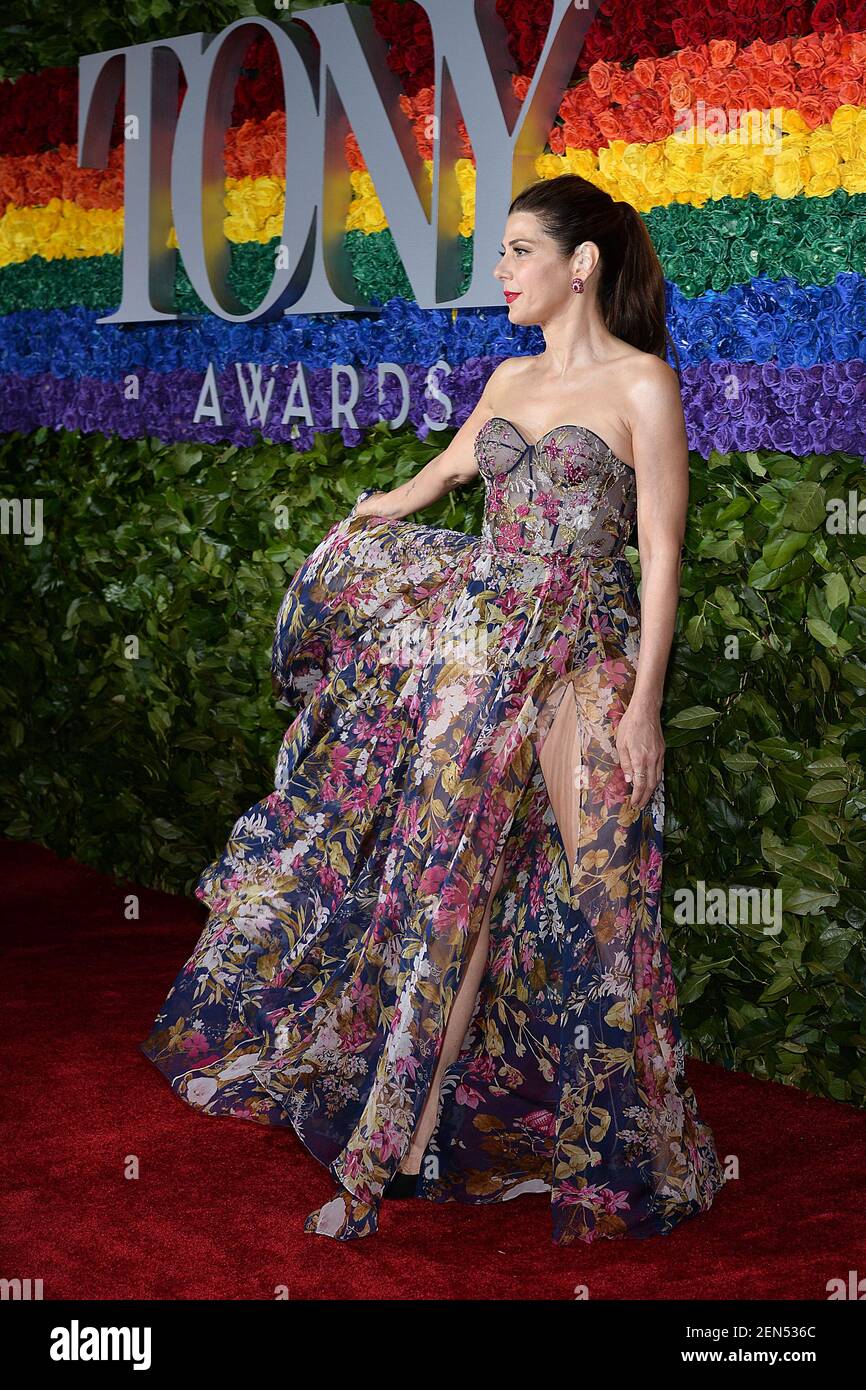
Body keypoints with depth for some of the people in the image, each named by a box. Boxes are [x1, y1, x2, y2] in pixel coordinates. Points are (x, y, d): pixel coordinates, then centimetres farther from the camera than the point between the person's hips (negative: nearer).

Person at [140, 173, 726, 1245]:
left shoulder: (641, 382, -7)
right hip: (480, 645, 6)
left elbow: (661, 551, -10)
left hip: (581, 666, -6)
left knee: (587, 900, -1)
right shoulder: (511, 378, 13)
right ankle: (397, 1140, 16)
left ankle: (621, 1151, 16)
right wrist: (354, 522, 44)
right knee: (446, 883, 7)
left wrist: (642, 706, -15)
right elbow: (443, 472, 31)